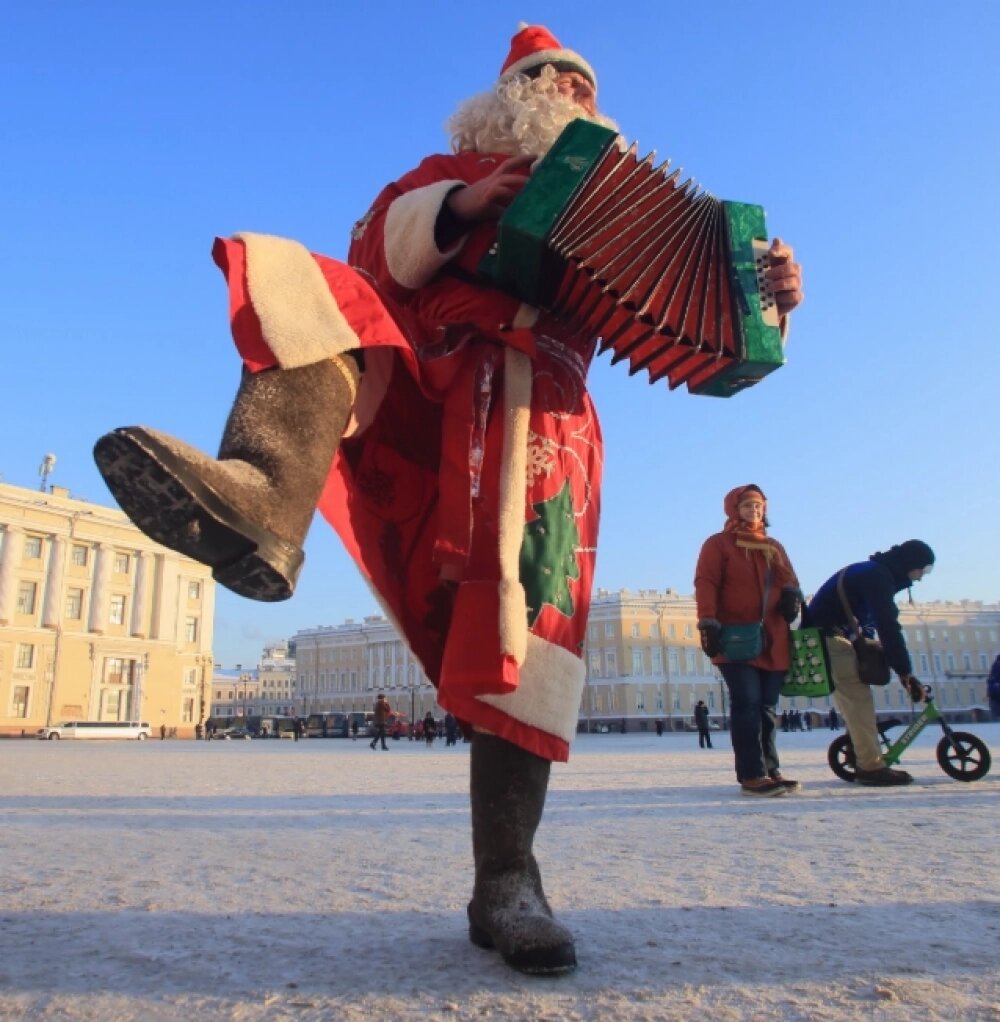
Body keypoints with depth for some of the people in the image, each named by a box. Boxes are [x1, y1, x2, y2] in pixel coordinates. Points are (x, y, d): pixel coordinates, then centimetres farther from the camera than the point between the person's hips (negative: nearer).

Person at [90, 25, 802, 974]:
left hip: (538, 405, 0)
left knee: (527, 606, -20)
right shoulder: (450, 170, 29)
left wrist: (768, 297, 6)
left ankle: (505, 880, -15)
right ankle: (263, 499, -53)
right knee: (301, 282, -25)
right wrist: (457, 207, -5)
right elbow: (377, 254, 12)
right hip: (419, 377, 1)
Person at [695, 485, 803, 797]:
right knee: (747, 704, -10)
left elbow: (789, 581, 25)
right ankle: (752, 775, -9)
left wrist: (791, 595, 0)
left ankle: (770, 769, 13)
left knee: (767, 707, 8)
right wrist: (709, 624, -17)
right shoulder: (719, 543, 3)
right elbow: (706, 584, -6)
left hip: (772, 641, 6)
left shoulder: (774, 547, 22)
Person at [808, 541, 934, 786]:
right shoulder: (878, 576, -16)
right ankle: (871, 766, -11)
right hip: (827, 636, -11)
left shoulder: (875, 574, 17)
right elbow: (889, 628, -22)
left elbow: (881, 624, 22)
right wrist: (905, 672, -20)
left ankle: (867, 760, 17)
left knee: (855, 698, 12)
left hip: (830, 635, 11)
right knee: (858, 698, -12)